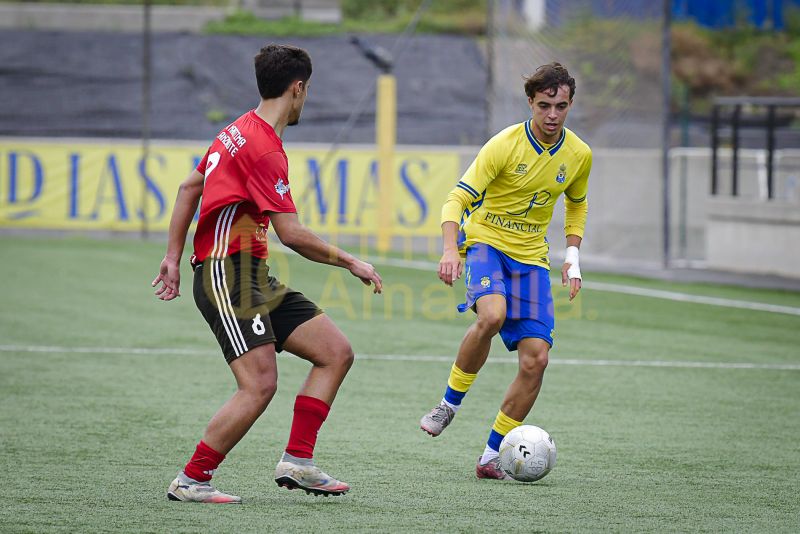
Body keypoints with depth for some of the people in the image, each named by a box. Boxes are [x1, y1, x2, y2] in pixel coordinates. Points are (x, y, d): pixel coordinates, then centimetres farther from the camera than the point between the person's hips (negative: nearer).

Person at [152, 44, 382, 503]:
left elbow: (190, 187, 22)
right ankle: (191, 481, -7)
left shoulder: (240, 132, 14)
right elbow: (292, 234, -20)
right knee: (260, 385, -18)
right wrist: (349, 262, -8)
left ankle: (298, 462, 5)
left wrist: (174, 256, 23)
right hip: (228, 278, -10)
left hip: (255, 278, 10)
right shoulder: (264, 147, -17)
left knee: (336, 352, 4)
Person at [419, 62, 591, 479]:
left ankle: (492, 457, 3)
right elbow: (458, 199, -18)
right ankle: (450, 402, -14)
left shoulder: (579, 155, 1)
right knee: (492, 314, -36)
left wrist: (572, 256, 8)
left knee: (535, 359, -8)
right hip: (485, 242, -5)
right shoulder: (504, 145, -15)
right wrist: (451, 249, -35)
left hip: (531, 257, 5)